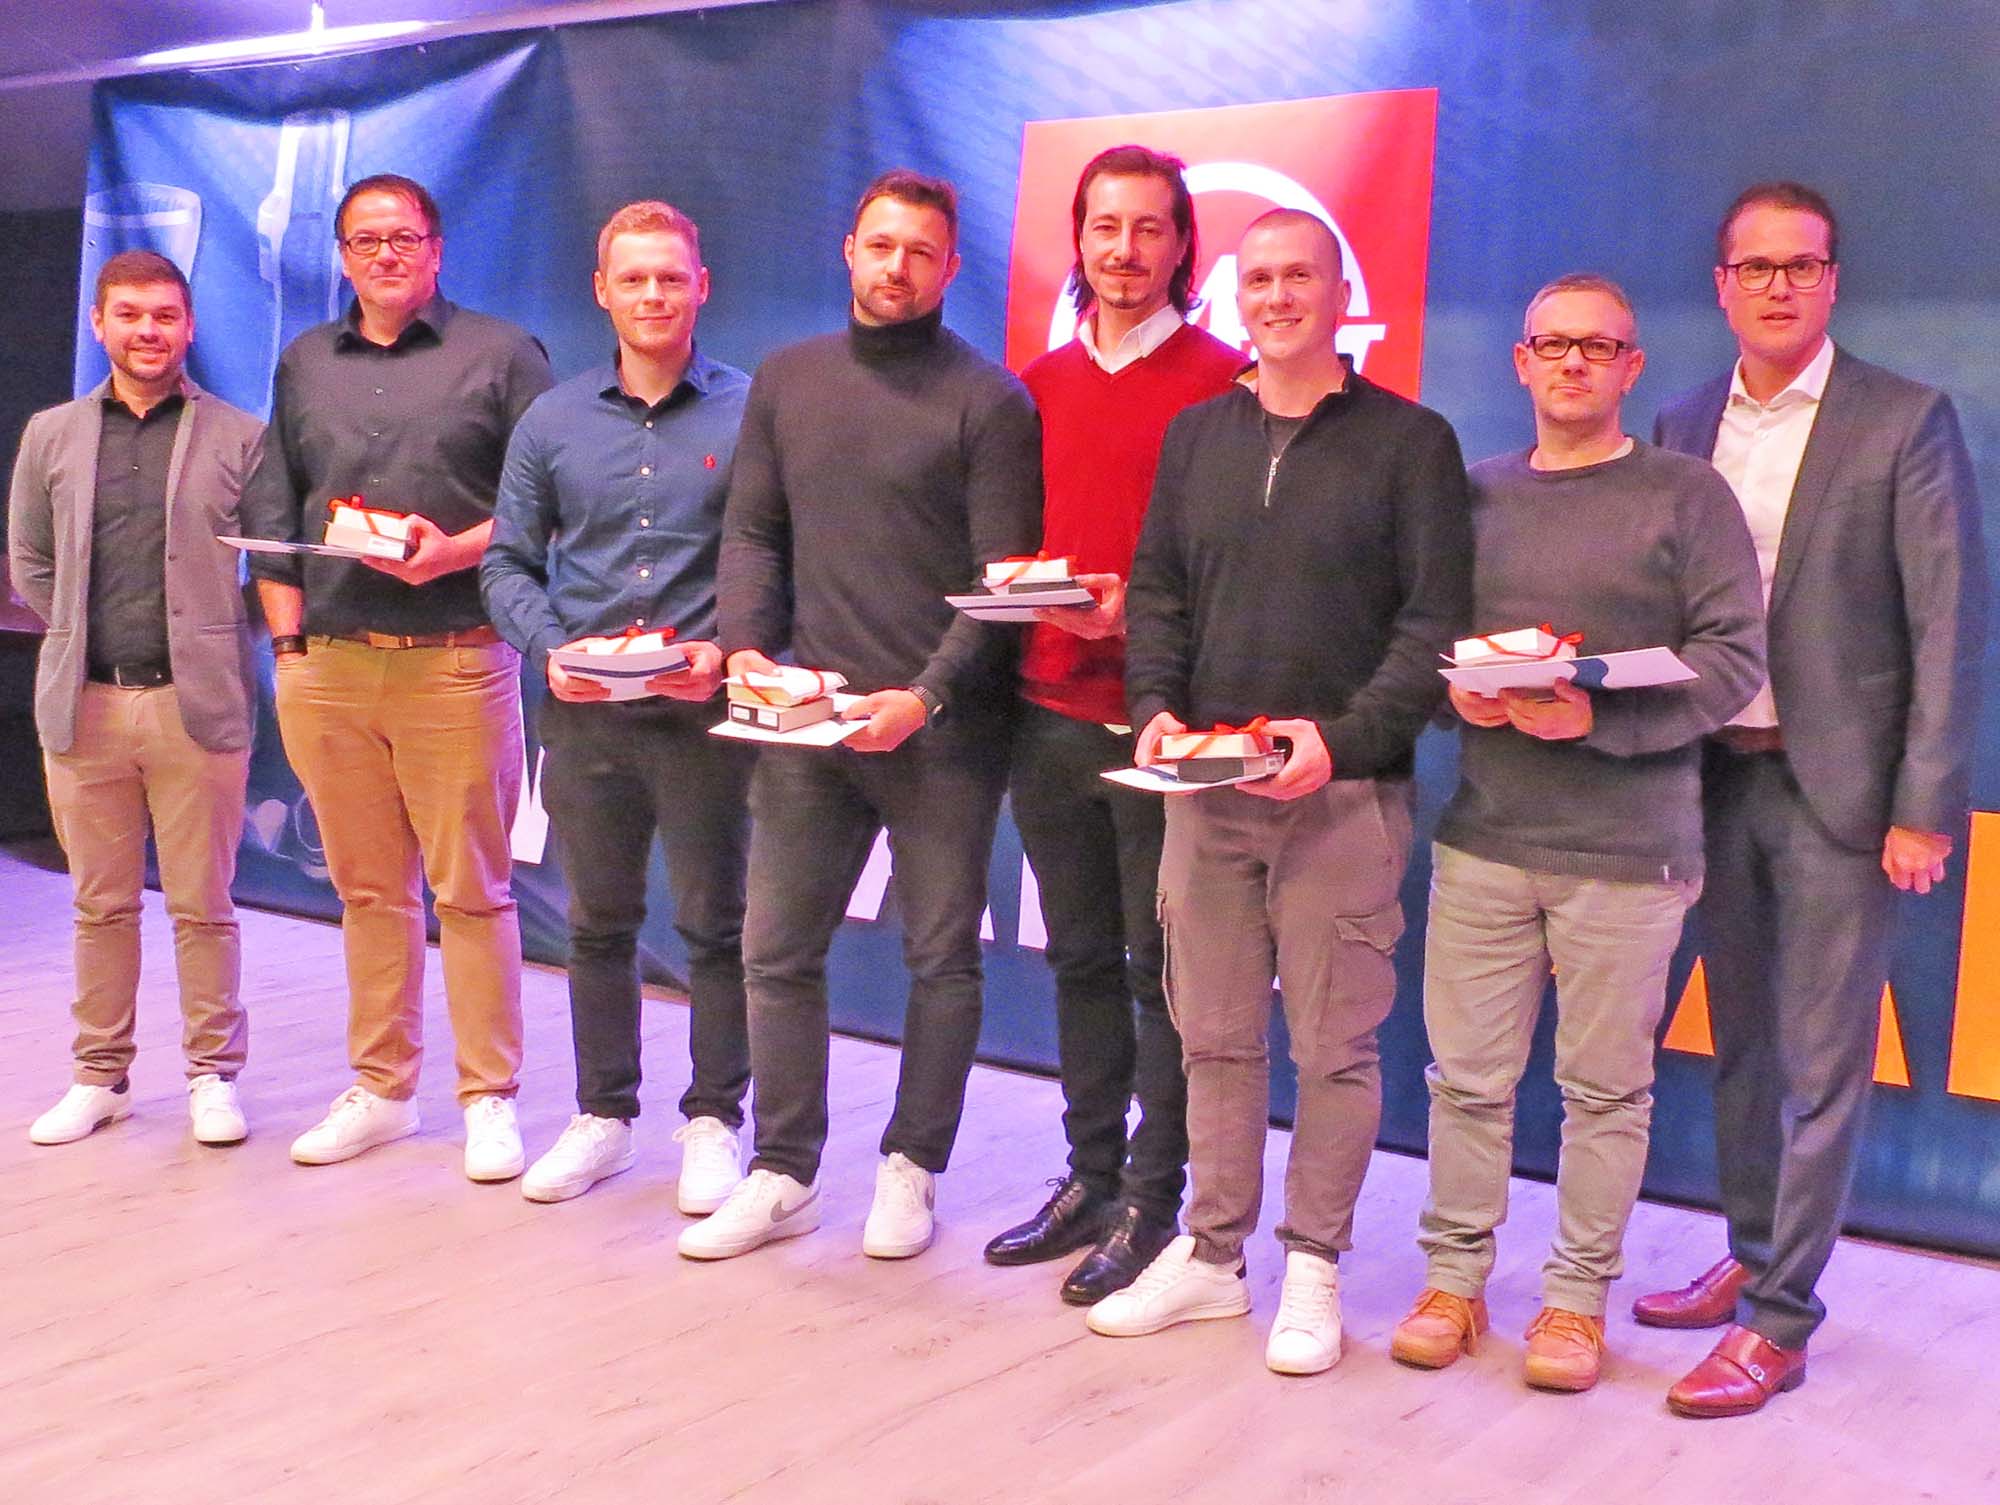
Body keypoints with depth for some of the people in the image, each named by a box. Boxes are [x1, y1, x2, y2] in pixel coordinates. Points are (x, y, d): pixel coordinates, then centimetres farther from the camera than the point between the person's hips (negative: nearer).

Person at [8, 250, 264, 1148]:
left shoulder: (239, 437, 2)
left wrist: (214, 637, -1)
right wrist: (83, 638, 8)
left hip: (197, 703, -2)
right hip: (84, 704, 3)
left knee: (202, 906, 4)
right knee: (101, 906, 10)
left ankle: (213, 1075, 15)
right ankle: (99, 1077, 21)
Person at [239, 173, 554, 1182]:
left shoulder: (500, 354, 5)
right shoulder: (304, 365, 18)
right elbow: (271, 512, 16)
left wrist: (458, 551, -15)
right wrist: (288, 643, 7)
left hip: (454, 662, -4)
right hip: (329, 664, 4)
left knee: (470, 890, -1)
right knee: (369, 890, 10)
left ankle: (488, 1098, 7)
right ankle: (380, 1090, 20)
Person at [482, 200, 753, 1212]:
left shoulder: (748, 413, -1)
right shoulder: (552, 421, 8)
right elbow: (508, 562, 9)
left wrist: (726, 652, -16)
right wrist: (549, 650, -7)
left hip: (703, 711, -3)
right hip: (582, 711, 3)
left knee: (715, 922, 4)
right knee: (598, 924, 13)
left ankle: (712, 1120, 18)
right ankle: (603, 1115, 25)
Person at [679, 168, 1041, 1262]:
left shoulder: (987, 401, -3)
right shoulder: (787, 381, 11)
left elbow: (1004, 581, -7)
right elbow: (752, 531, 12)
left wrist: (926, 696, -18)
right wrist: (745, 645, -5)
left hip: (942, 726, -4)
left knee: (941, 956, 6)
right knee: (775, 948, 5)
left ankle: (911, 1171, 20)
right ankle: (783, 1173, 17)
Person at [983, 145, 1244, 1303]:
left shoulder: (1223, 382, -4)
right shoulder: (1042, 383, 14)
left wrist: (1141, 611, -18)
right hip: (1052, 715, 6)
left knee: (1161, 967, 1)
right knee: (1081, 958, 14)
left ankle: (1152, 1202, 11)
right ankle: (1091, 1176, 25)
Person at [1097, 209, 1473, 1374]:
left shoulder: (1410, 441, 1)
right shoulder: (1198, 436, 14)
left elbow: (1434, 621, -5)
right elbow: (1158, 594, 14)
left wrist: (1346, 735, -17)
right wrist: (1156, 707, -3)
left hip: (1344, 795, -4)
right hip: (1204, 789, 4)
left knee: (1335, 1045, 3)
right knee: (1215, 1036, 10)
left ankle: (1314, 1269, 17)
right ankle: (1212, 1254, 23)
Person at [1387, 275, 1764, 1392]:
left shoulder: (1687, 495, 2)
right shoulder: (1477, 494, 13)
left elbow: (1735, 656, -5)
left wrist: (1601, 719, -17)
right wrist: (1455, 692, -7)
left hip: (1629, 847, -2)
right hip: (1485, 835, 3)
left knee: (1606, 1085, 5)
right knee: (1468, 1075, 6)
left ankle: (1579, 1295, 19)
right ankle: (1455, 1278, 20)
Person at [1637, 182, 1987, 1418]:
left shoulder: (1904, 422, -5)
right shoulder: (1686, 426, 9)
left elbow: (1951, 623, -8)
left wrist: (1927, 807, -12)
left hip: (1839, 785, -5)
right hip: (1716, 777, 5)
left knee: (1819, 1063, 1)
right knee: (1743, 1043, 15)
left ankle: (1778, 1324, 8)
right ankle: (1751, 1258, 31)